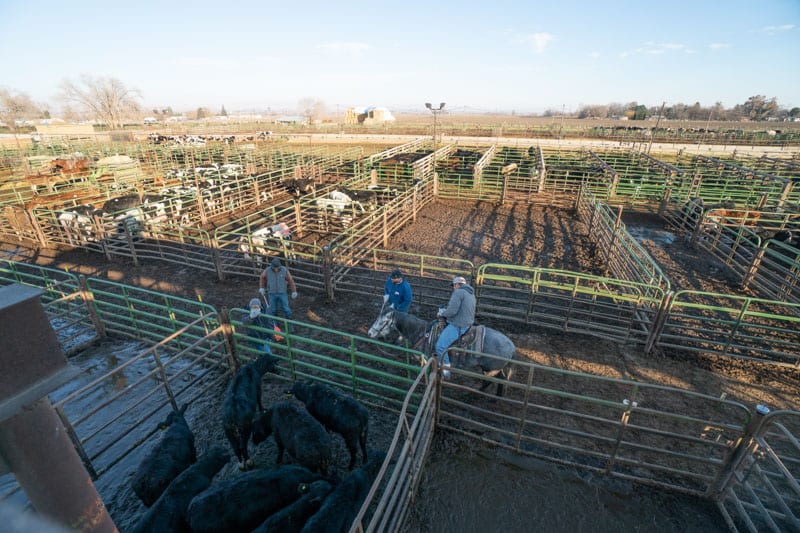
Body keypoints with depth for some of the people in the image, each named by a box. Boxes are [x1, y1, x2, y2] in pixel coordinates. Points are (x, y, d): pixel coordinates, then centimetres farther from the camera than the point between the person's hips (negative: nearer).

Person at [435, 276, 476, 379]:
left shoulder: (458, 292, -15)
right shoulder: (471, 293, 15)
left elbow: (452, 311, -24)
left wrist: (442, 313, -3)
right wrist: (445, 310, 17)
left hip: (457, 325, -11)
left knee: (440, 345, -13)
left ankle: (445, 371, -9)